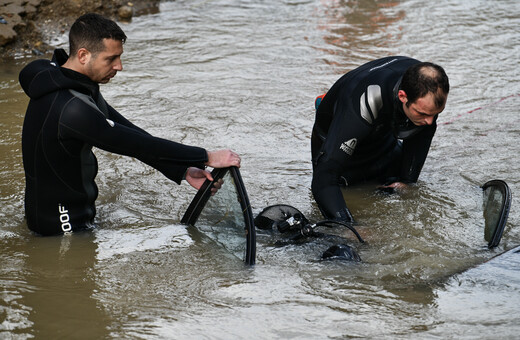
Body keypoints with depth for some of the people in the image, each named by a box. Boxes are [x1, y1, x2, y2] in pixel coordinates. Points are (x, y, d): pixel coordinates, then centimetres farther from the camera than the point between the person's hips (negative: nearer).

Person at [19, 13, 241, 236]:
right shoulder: (71, 108, -29)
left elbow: (126, 130, 1)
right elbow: (137, 144, -26)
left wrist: (184, 171, -5)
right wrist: (206, 158, -18)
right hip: (62, 226, -9)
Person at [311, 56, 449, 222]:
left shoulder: (427, 86, -32)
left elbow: (423, 131, -7)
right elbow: (323, 178, -51)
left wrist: (406, 180, -9)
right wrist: (347, 225, -62)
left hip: (382, 135, 5)